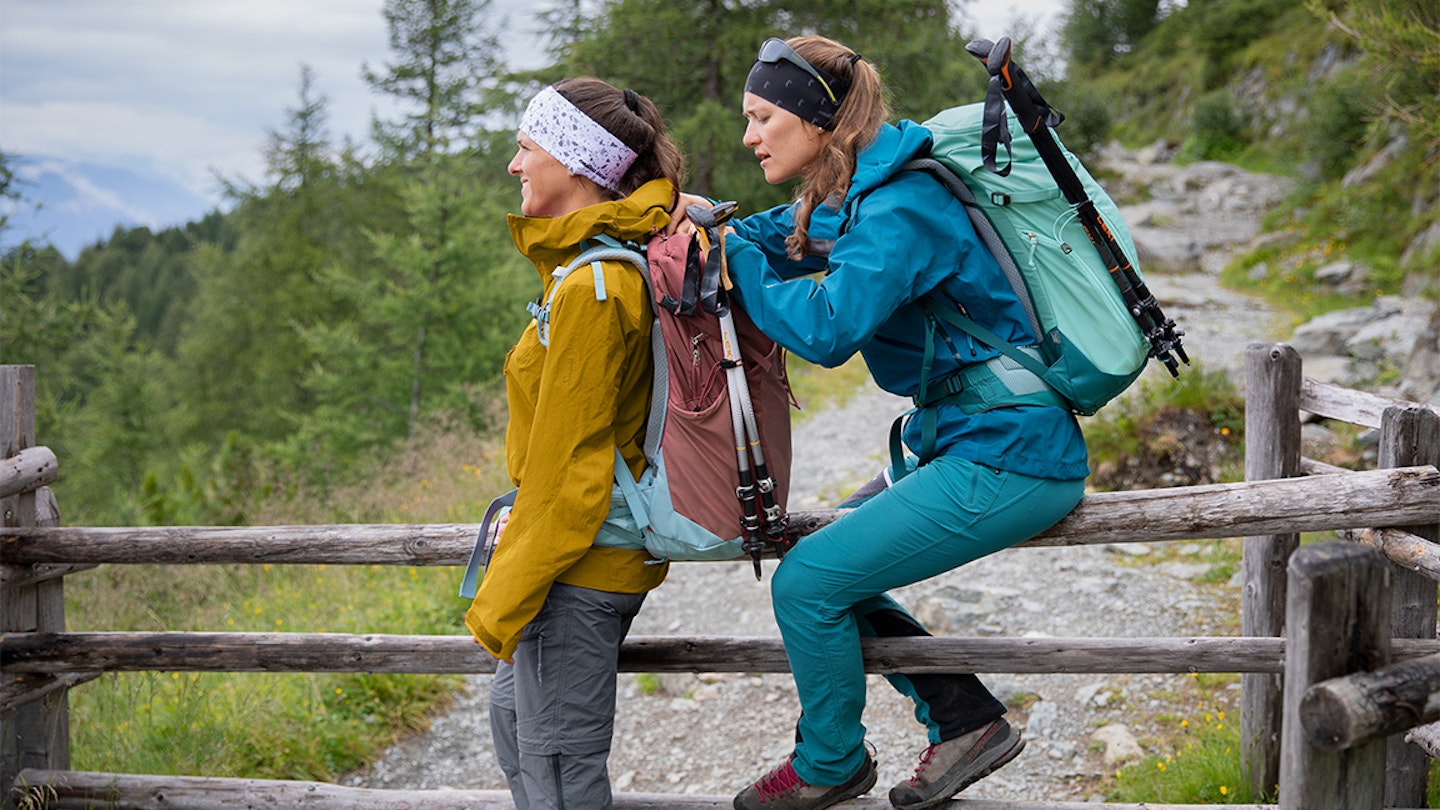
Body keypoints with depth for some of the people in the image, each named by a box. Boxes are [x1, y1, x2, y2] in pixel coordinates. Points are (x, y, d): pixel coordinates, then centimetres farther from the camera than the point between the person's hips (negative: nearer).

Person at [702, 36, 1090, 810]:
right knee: (828, 565, 17)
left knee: (808, 581, -9)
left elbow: (828, 328, -32)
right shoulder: (851, 196, 10)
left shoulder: (898, 210, -21)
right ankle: (965, 720, 20)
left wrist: (726, 251, -22)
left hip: (1006, 463, -10)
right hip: (965, 443, 10)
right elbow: (773, 241, 15)